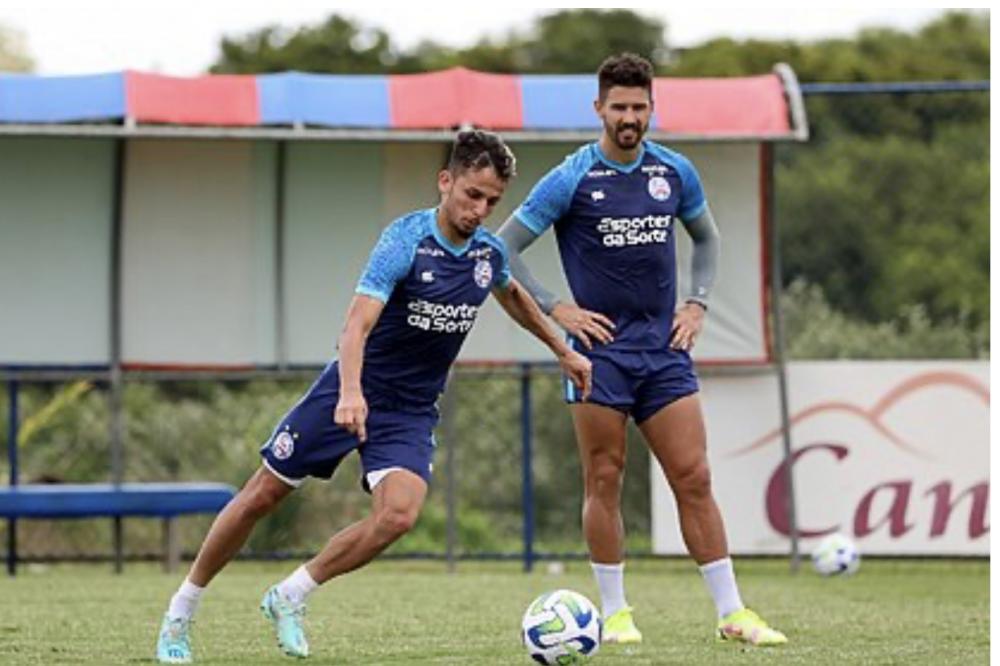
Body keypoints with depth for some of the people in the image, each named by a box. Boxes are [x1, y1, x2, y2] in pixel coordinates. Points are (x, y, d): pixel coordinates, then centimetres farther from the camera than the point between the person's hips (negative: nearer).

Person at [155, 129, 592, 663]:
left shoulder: (489, 252, -1)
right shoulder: (406, 239, -20)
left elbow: (512, 295, 26)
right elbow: (358, 324, -32)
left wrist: (562, 350, 32)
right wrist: (350, 393, -48)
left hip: (411, 413, 4)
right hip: (351, 394, -4)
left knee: (399, 514, -22)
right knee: (261, 497, 2)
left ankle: (289, 599, -3)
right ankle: (180, 615, 20)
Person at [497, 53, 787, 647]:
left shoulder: (675, 172, 6)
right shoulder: (571, 180, -6)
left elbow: (707, 239, 24)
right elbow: (503, 248, -3)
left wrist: (697, 303, 10)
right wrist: (555, 309, -7)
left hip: (665, 349, 3)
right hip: (600, 348, -3)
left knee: (694, 479, 0)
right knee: (605, 482, 0)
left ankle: (732, 612, 2)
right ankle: (615, 612, 10)